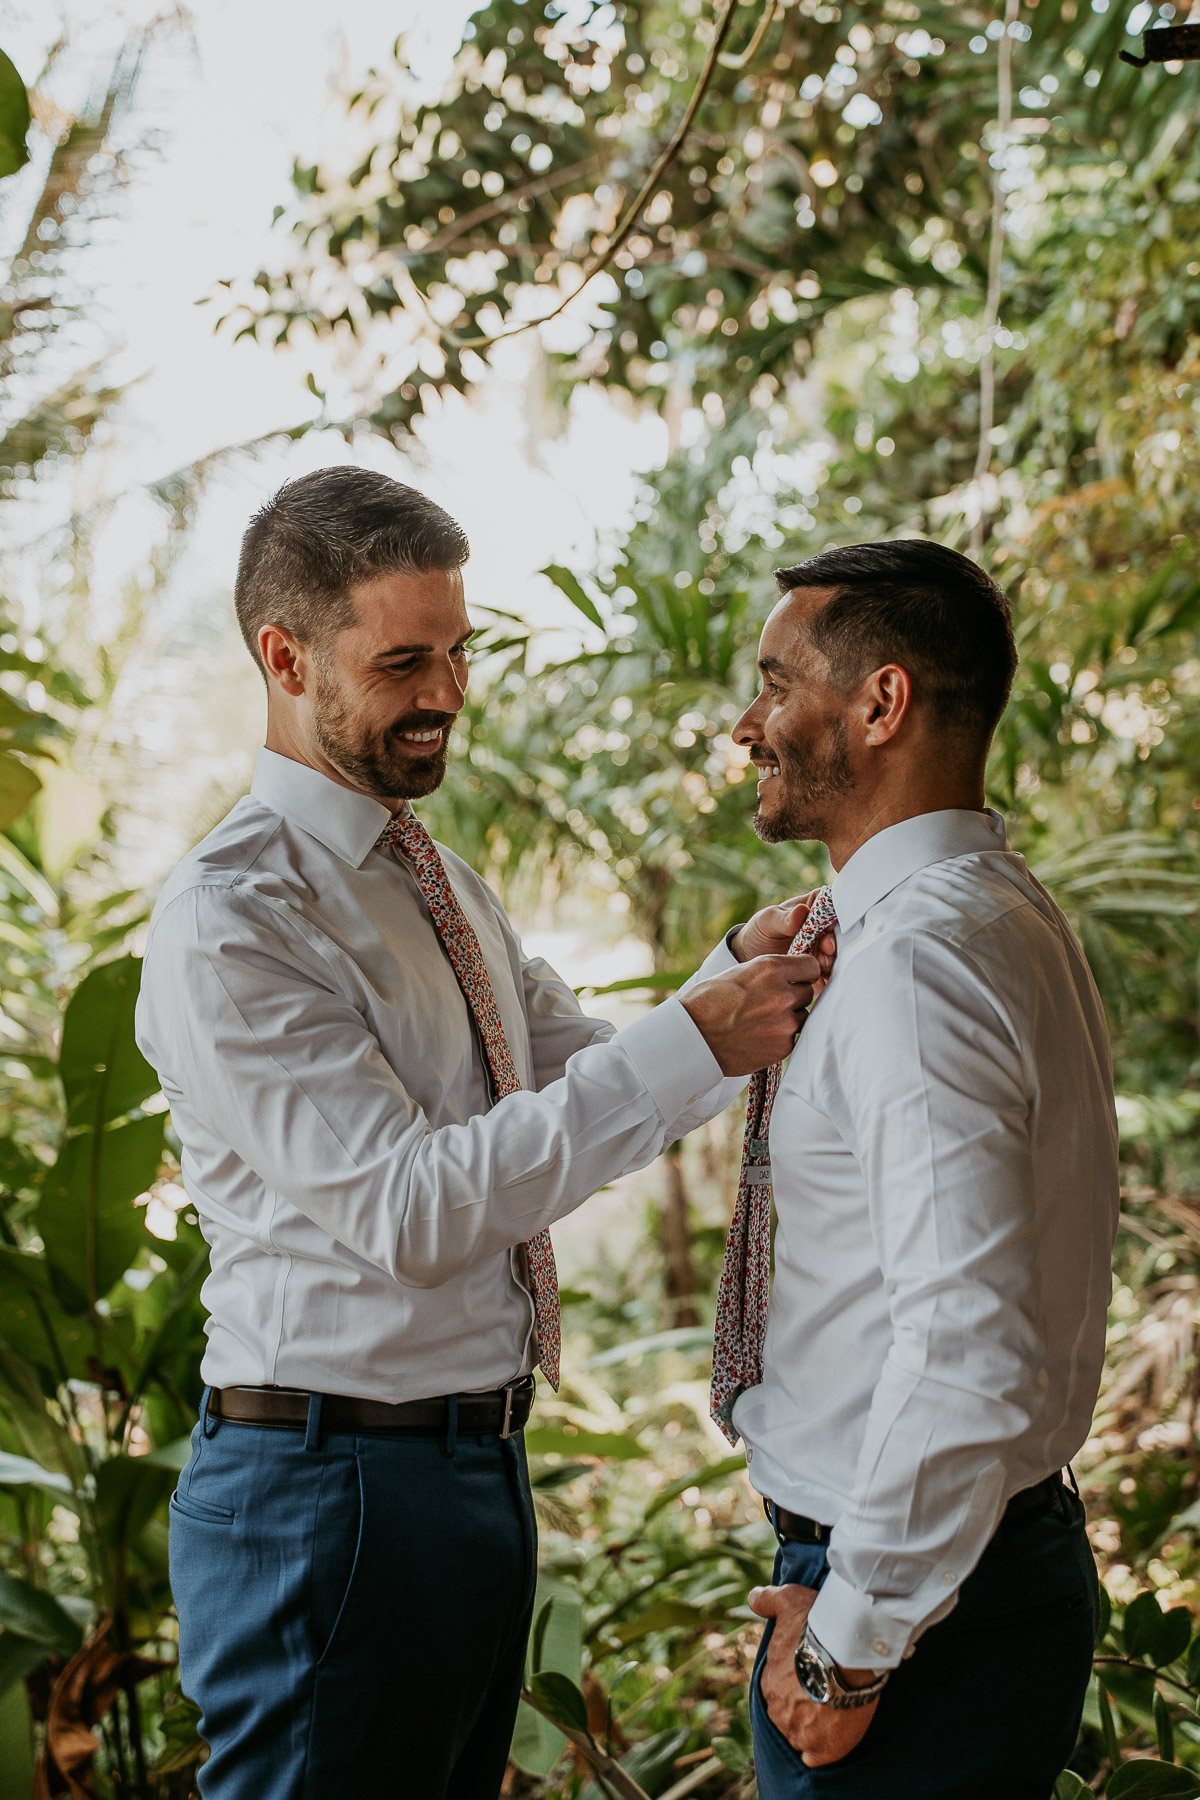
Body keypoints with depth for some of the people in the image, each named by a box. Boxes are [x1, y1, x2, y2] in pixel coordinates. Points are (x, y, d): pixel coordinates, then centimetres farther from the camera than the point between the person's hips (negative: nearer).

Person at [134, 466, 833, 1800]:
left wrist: (737, 974, -8)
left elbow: (588, 1078, 11)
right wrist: (693, 1042, -26)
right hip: (328, 1491, -8)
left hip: (477, 1470, 9)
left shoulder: (439, 880, 13)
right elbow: (405, 1208, -24)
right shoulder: (226, 921, -17)